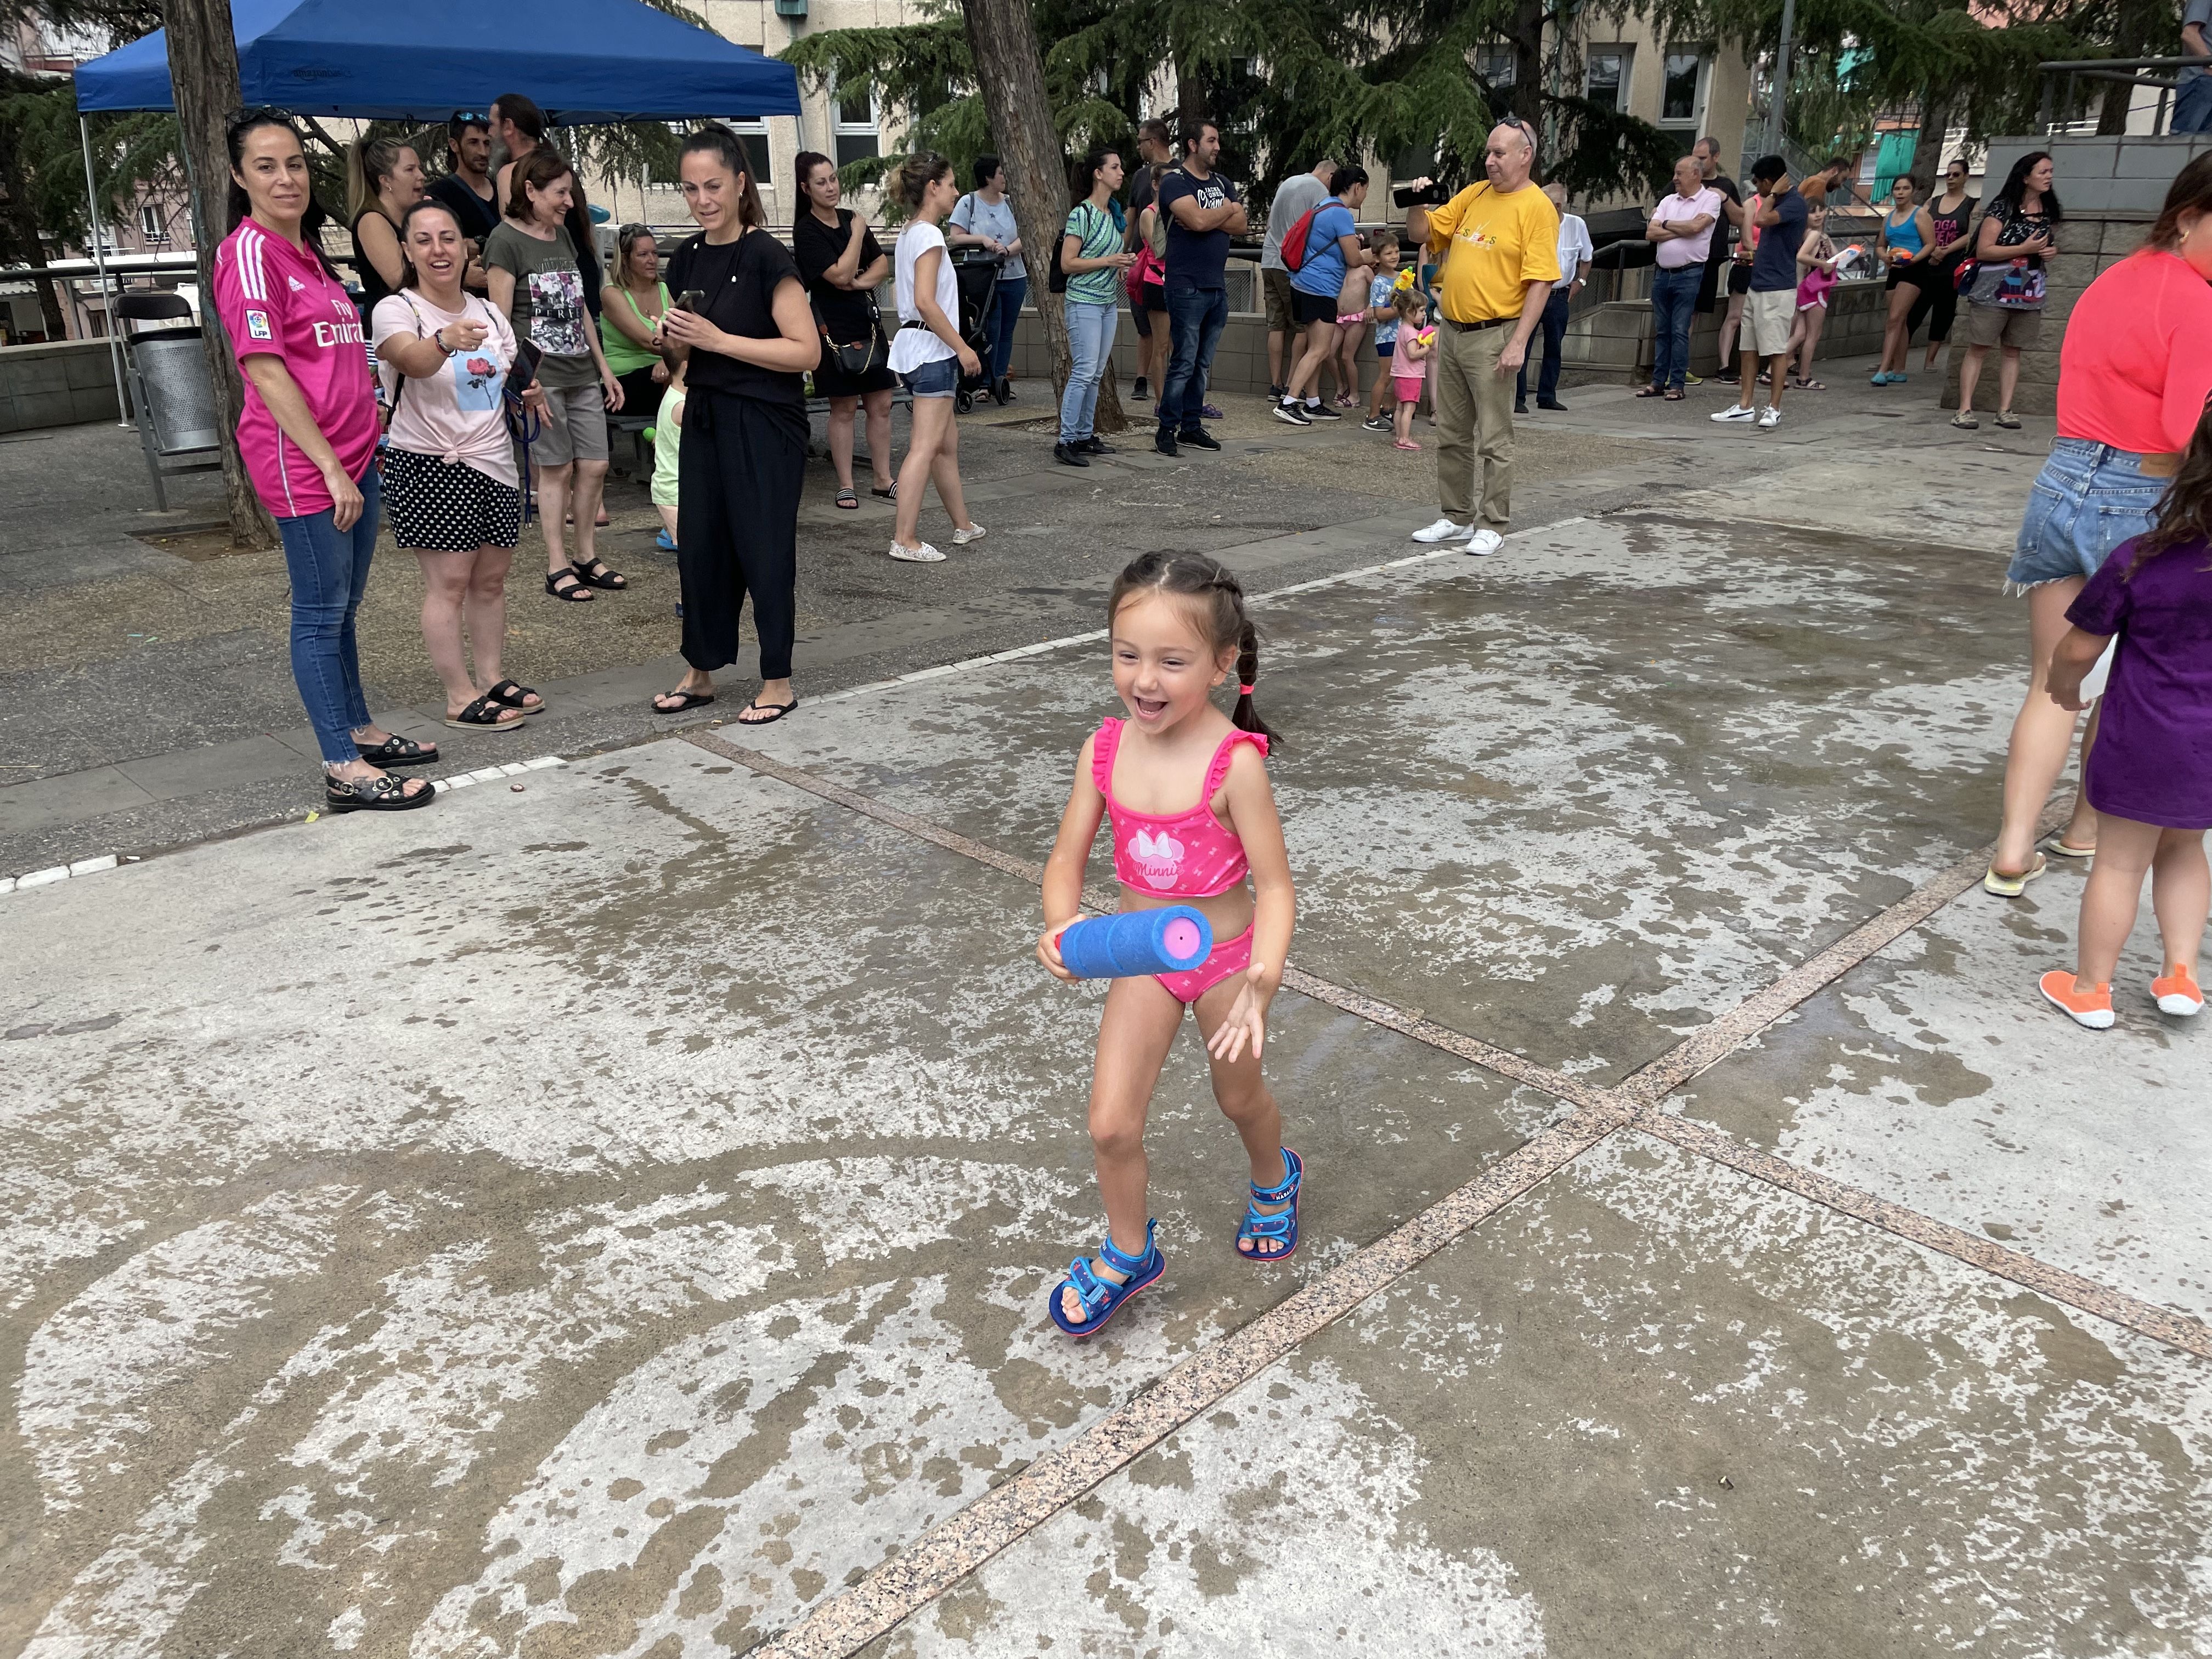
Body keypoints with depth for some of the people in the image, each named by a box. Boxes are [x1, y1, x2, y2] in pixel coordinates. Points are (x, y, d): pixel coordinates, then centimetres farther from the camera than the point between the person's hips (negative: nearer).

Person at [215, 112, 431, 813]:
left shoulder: (305, 253, 16)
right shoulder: (249, 251, -11)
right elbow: (264, 368, -16)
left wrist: (357, 457, 16)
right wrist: (329, 467, -19)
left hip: (352, 453, 8)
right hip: (301, 459, -8)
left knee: (344, 604, 16)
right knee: (321, 611, -3)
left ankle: (359, 732, 28)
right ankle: (344, 770, 2)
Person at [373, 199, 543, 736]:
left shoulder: (489, 313, 11)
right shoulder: (395, 310, -9)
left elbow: (511, 379, 24)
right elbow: (413, 359, -32)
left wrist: (531, 392, 3)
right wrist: (445, 341, -52)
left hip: (494, 462, 6)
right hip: (428, 468, -6)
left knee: (490, 578, 10)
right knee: (449, 582, -6)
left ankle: (493, 679, 21)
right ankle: (461, 699, -2)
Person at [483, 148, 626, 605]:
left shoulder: (563, 235, 15)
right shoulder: (506, 240, -7)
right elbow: (500, 321, -11)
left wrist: (603, 366, 17)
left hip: (582, 374, 7)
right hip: (540, 375, -7)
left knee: (594, 465, 5)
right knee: (556, 468, -1)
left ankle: (587, 557, 19)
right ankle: (558, 567, 9)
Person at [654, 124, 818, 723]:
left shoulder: (766, 256, -12)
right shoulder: (687, 258, 9)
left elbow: (806, 350, -18)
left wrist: (718, 340, -20)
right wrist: (675, 339, -1)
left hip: (765, 422, -7)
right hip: (705, 419, 7)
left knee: (763, 549, 0)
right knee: (699, 545, 11)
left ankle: (778, 683, 13)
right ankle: (701, 671, 25)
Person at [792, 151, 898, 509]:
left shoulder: (850, 219, 11)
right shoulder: (806, 230, -9)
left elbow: (883, 265, 9)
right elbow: (840, 275, -17)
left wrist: (860, 282, -10)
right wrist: (858, 233, -9)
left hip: (869, 324, 6)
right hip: (835, 328, -6)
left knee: (880, 405, 5)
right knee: (844, 409, 0)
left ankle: (882, 479, 15)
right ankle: (846, 486, 9)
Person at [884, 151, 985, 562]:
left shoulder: (908, 233, 14)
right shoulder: (929, 235, -14)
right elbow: (926, 302, -23)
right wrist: (963, 347, -18)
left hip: (913, 345, 10)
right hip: (932, 348, -10)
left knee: (948, 442, 17)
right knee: (926, 447, -9)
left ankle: (963, 525, 26)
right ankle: (905, 540, -10)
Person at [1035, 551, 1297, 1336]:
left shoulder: (1234, 763, -27)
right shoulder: (1105, 749, -14)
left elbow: (1274, 886, -25)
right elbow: (1068, 858, -8)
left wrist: (1262, 980, -41)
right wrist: (1060, 927, -28)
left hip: (1225, 957, -3)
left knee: (1239, 1097, 22)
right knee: (1111, 1124, 0)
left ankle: (1274, 1179, 56)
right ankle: (1129, 1253, 28)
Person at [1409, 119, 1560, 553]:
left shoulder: (1537, 206, -8)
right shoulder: (1474, 194, 12)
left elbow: (1541, 281, -14)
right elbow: (1430, 233, 18)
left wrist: (1519, 343, -20)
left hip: (1494, 335, -7)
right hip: (1452, 332, 7)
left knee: (1495, 439, -2)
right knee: (1451, 434, 12)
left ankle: (1494, 527, 6)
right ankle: (1457, 518, 23)